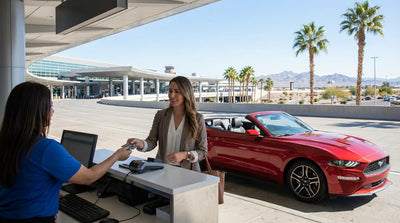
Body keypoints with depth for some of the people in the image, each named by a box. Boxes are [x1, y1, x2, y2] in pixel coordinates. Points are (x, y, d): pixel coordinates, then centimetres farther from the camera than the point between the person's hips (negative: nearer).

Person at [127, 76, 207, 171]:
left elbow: (203, 152, 3)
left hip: (186, 171, -2)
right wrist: (140, 144, -18)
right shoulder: (160, 115, 8)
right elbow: (151, 142, 4)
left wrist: (184, 155, -14)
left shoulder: (197, 118, 0)